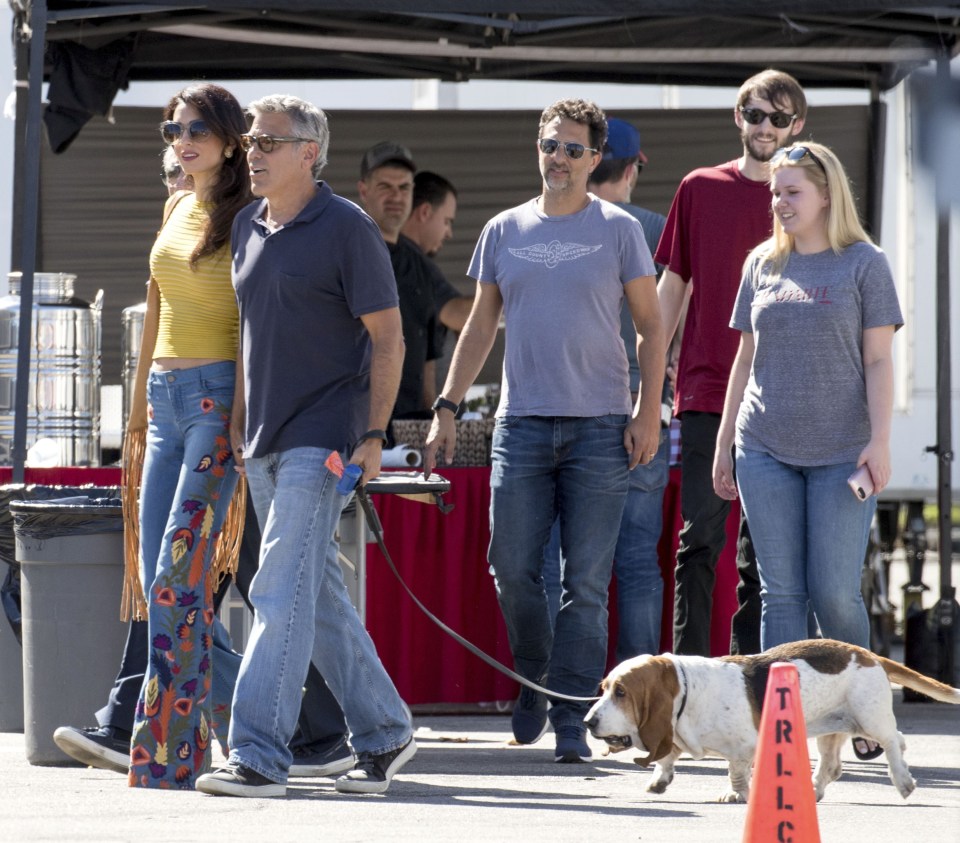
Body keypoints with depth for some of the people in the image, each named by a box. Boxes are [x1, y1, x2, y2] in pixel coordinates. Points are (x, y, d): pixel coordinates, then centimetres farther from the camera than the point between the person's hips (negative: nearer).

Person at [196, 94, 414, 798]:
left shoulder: (347, 229, -8)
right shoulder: (247, 227, 12)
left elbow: (388, 338, -8)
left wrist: (373, 434, -14)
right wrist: (237, 421, 16)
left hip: (321, 437, -8)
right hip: (263, 439, 8)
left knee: (282, 591, -15)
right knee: (320, 598, 12)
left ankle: (259, 757, -18)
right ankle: (384, 733, 23)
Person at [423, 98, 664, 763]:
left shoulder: (618, 230, 4)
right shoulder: (504, 232, 11)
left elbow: (651, 323, 5)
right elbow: (481, 326, 17)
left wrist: (649, 411, -5)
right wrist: (447, 408, 9)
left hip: (600, 427, -2)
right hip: (522, 422, 2)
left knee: (587, 581, -4)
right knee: (513, 567, -2)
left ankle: (571, 718, 0)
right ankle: (535, 677, 22)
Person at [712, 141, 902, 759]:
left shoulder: (863, 265, 2)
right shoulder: (763, 265, 12)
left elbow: (879, 360, -1)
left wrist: (880, 440, -11)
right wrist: (722, 444, 14)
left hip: (842, 453, -3)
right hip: (766, 451, 3)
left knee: (835, 592, -7)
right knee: (781, 592, -1)